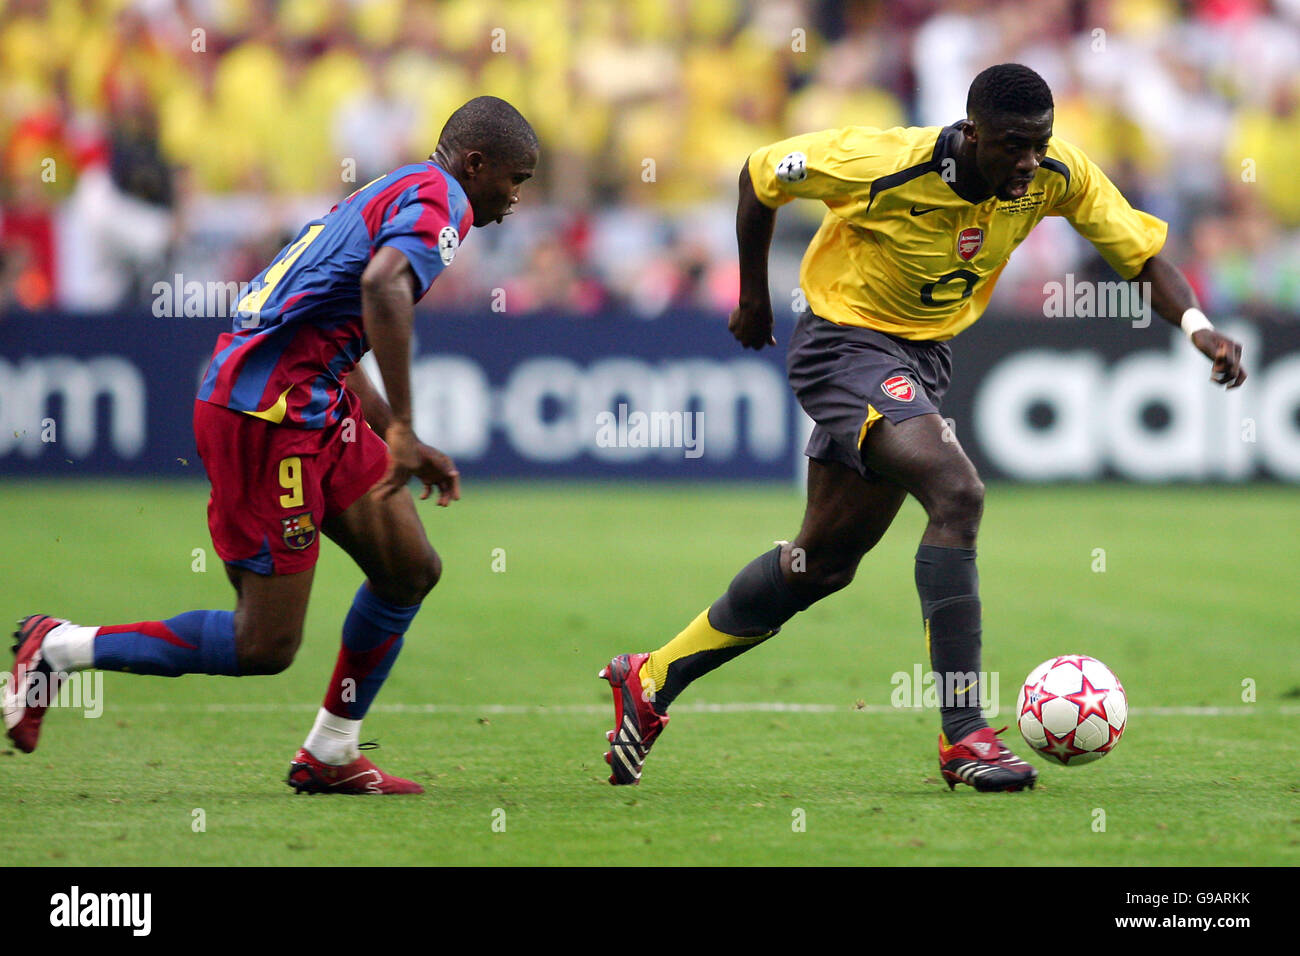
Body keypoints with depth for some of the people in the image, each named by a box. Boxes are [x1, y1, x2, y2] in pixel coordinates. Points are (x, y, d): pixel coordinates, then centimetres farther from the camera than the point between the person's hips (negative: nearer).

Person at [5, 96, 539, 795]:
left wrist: (410, 450, 32)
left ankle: (328, 757, 19)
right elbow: (384, 282, -28)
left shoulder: (386, 196, 25)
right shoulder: (441, 199, -6)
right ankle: (62, 649, 3)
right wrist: (401, 429, -28)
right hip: (265, 414, -10)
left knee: (412, 569, 11)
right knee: (266, 645, -6)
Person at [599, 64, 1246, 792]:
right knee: (957, 492, -28)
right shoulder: (885, 165, -27)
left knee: (825, 560, 14)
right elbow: (760, 175, -11)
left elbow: (1144, 253, -6)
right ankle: (964, 735, -25)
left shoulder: (1057, 174, -14)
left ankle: (652, 680, 30)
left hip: (925, 355, 7)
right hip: (846, 342, -7)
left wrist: (1197, 326, -24)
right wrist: (754, 299, -1)